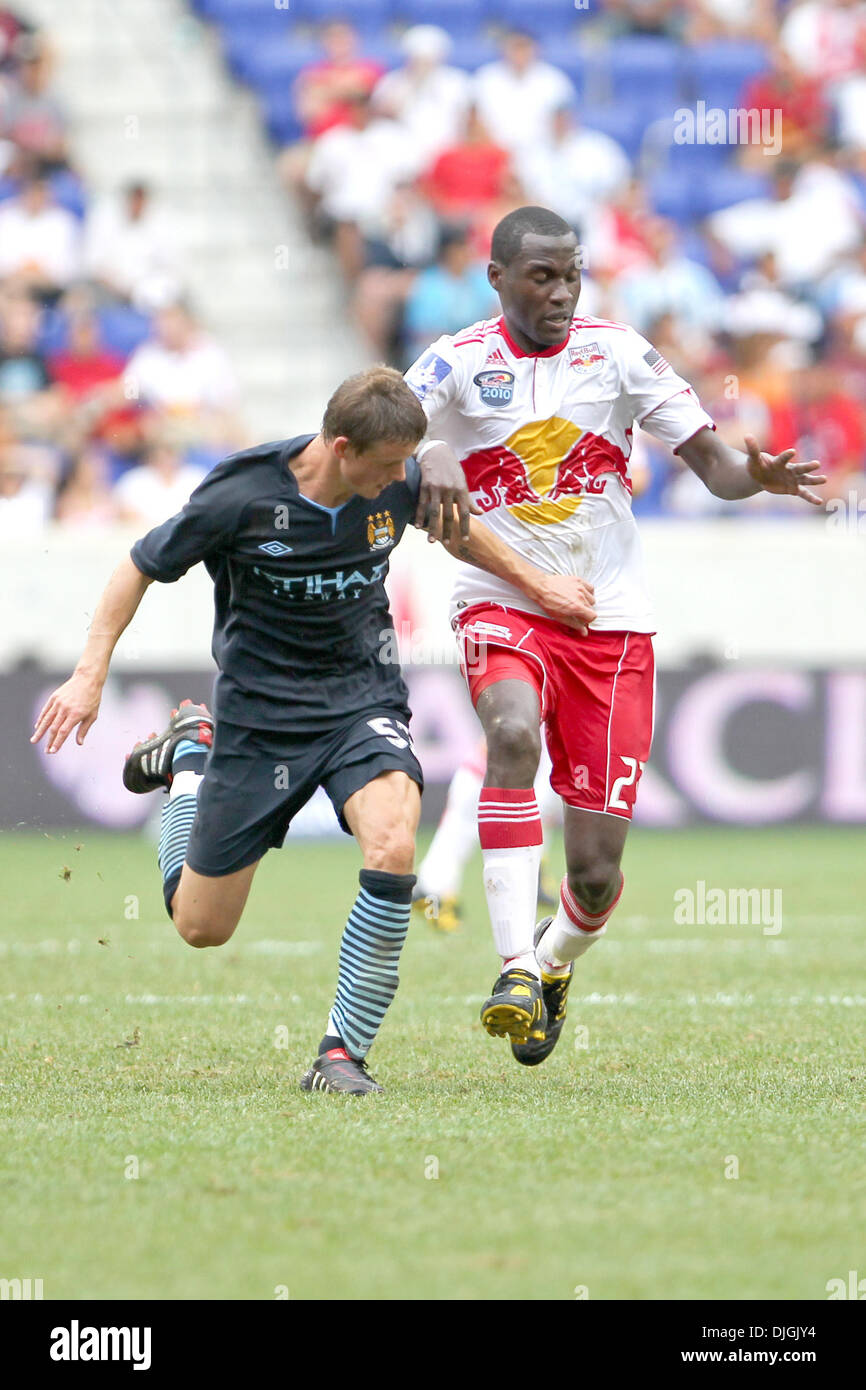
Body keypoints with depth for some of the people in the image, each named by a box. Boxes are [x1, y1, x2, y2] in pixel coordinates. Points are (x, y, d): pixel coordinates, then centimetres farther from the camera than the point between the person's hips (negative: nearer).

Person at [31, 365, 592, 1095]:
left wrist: (535, 582, 20)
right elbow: (142, 566, -6)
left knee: (392, 849, -31)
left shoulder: (397, 484, -9)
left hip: (363, 699, 2)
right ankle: (190, 754, 37)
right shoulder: (241, 494, -20)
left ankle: (343, 1052, -16)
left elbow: (454, 524, 16)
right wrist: (91, 675, -12)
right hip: (260, 712, -2)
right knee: (200, 925, 9)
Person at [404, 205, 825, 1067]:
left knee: (596, 874, -3)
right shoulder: (456, 366, -1)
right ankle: (515, 968, -36)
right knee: (514, 732, -37)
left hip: (610, 618, 1)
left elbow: (710, 462, 3)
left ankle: (553, 964, 32)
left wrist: (757, 475, -20)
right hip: (502, 607, -1)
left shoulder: (618, 354, 2)